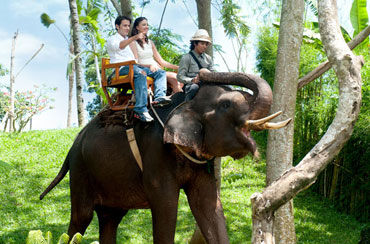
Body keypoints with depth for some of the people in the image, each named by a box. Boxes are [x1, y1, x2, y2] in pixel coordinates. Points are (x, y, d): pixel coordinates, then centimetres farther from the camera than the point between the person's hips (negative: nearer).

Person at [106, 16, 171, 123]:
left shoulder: (129, 40, 33)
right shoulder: (112, 39, 10)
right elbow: (120, 46, -16)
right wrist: (135, 37, -33)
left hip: (134, 66, 8)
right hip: (121, 69, -8)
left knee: (161, 72, -8)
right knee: (140, 73, -38)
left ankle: (159, 97, -36)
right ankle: (140, 110, -46)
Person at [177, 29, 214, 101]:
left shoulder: (208, 58, 20)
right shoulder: (186, 58, 4)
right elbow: (180, 76, -3)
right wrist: (192, 80, -22)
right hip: (190, 85, -5)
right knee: (194, 87, -41)